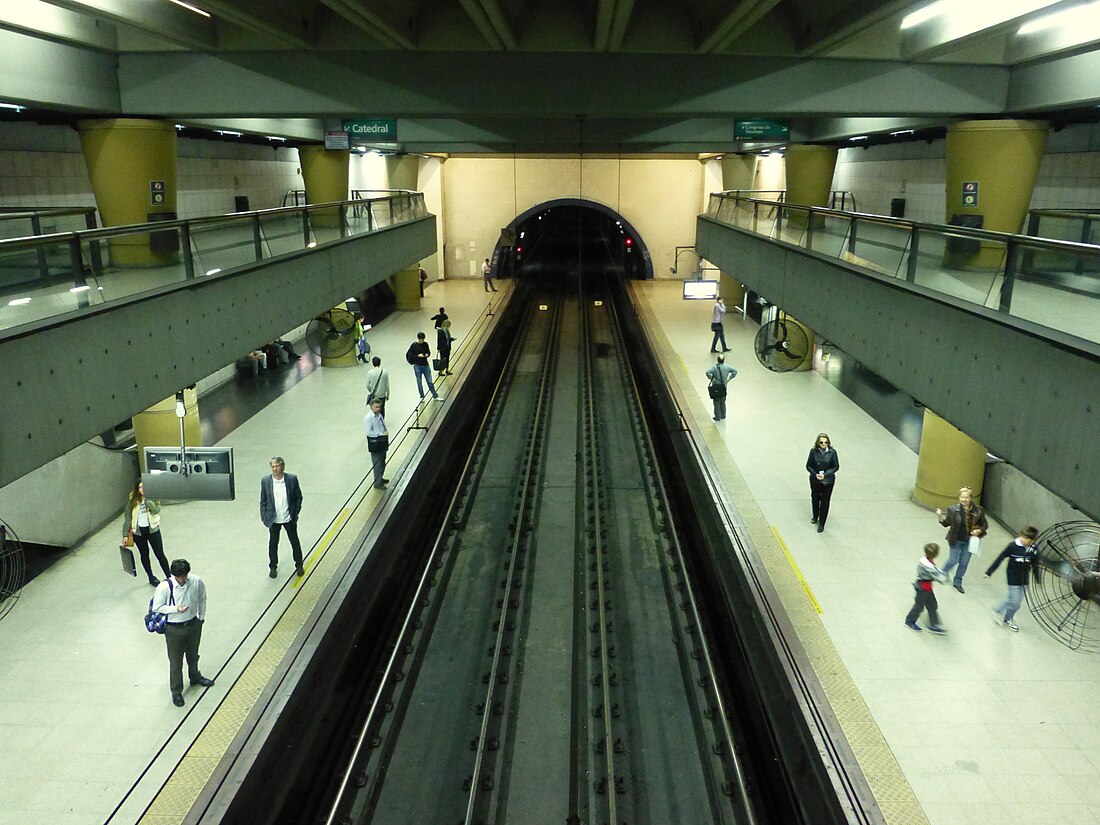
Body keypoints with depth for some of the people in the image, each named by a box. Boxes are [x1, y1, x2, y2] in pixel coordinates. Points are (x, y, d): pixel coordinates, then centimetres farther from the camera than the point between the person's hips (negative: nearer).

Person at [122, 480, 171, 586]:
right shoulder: (132, 500, -6)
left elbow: (156, 510, -25)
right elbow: (128, 517, -1)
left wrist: (147, 498, -30)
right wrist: (125, 534, -1)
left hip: (152, 529, -1)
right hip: (138, 531, 1)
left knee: (160, 554, 2)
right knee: (144, 554, 16)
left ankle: (169, 577, 10)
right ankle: (151, 577, 33)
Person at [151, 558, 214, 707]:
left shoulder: (197, 582, -16)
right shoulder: (164, 587, -25)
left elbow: (202, 599, 2)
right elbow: (156, 608, -13)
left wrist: (201, 617, 8)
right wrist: (176, 609, -26)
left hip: (193, 625, 3)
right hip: (174, 629, -3)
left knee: (193, 655, 27)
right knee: (176, 662, 13)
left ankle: (195, 677, 54)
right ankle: (176, 692, 33)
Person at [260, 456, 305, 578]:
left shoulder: (292, 479, -12)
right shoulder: (265, 481, -8)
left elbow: (298, 497, -1)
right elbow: (263, 501, 0)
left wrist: (295, 513, -5)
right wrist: (264, 517, -5)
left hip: (289, 518, 0)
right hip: (273, 519, 1)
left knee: (295, 542, 14)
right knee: (273, 543, 14)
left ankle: (299, 565, 32)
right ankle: (273, 566, 34)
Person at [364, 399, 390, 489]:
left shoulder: (379, 415, 8)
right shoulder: (368, 418, -18)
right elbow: (368, 432, -22)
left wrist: (387, 441, 17)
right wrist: (381, 434, -25)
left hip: (382, 442, 8)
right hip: (375, 443, -8)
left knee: (382, 462, 19)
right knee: (377, 463, -2)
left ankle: (380, 479, 36)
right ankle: (377, 483, 8)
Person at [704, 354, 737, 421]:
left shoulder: (714, 366, -18)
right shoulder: (726, 366, -3)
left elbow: (708, 372, -33)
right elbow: (735, 371, 7)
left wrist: (711, 378, -19)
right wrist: (729, 378, 8)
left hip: (716, 387, -4)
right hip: (724, 387, 4)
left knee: (717, 403, 6)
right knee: (723, 402, 20)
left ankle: (718, 417, 10)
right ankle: (723, 415, 29)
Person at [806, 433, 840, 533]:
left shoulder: (832, 452, -13)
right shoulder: (813, 451, -11)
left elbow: (836, 466, -7)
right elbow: (808, 466, -5)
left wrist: (825, 475, -18)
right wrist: (815, 474, -20)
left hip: (828, 481, -2)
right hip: (815, 480, 2)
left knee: (825, 502, 3)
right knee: (815, 499, 20)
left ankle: (821, 524, 13)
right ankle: (815, 517, 46)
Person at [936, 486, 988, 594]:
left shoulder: (978, 511, -11)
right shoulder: (953, 509, -15)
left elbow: (985, 524, 3)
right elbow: (946, 523, -6)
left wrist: (979, 530, -16)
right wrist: (940, 516, -24)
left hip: (969, 541, 2)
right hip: (956, 540, -2)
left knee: (964, 563, 12)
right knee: (953, 561, 6)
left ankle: (958, 582, 33)